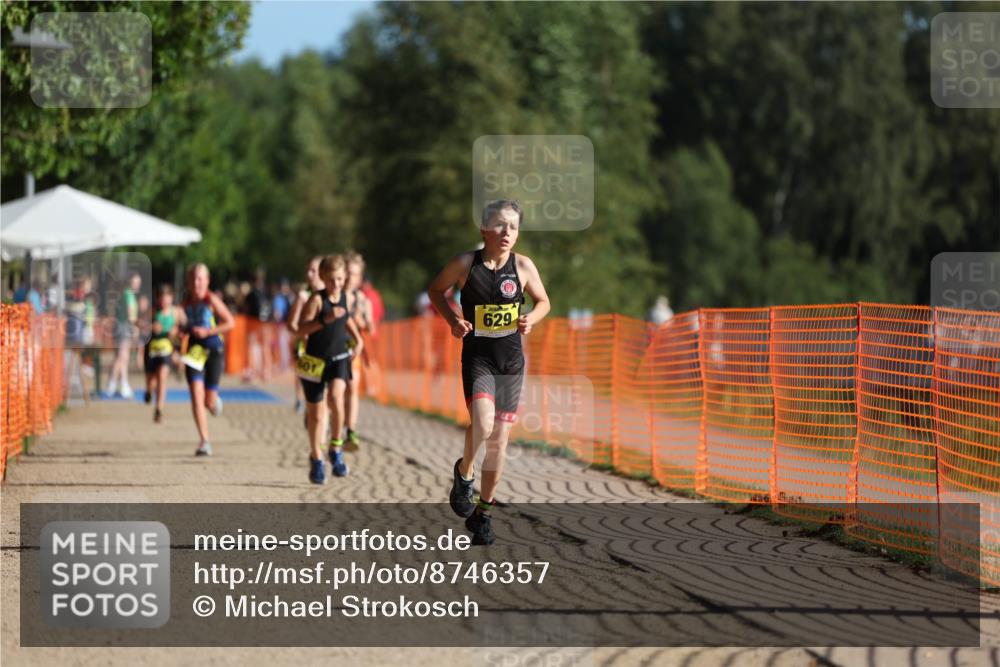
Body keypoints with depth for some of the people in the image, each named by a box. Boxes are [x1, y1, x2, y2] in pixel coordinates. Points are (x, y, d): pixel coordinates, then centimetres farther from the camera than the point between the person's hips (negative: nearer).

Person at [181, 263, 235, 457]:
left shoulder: (212, 300, -11)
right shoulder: (186, 300, 4)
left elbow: (230, 322, -10)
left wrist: (208, 331, -18)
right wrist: (186, 330, -1)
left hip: (213, 349, -3)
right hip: (194, 351, 3)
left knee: (209, 402, 0)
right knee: (196, 396, -12)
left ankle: (215, 401, 41)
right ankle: (204, 442, -11)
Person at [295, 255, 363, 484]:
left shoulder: (345, 297, 1)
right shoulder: (317, 299, -14)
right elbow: (301, 329, -24)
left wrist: (357, 337, 12)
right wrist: (326, 319, -34)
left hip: (339, 358, 2)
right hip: (315, 360, -2)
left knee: (336, 397, -26)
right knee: (316, 413, 7)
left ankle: (336, 449, -11)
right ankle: (316, 459, 26)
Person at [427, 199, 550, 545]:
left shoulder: (523, 266, -3)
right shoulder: (465, 264, -8)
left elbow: (543, 302, 12)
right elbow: (436, 290, 8)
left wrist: (531, 319, -9)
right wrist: (452, 319, -8)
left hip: (511, 360, 3)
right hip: (477, 356, -3)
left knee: (499, 439, 7)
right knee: (483, 423, -27)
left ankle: (482, 512, 21)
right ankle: (464, 472, 4)